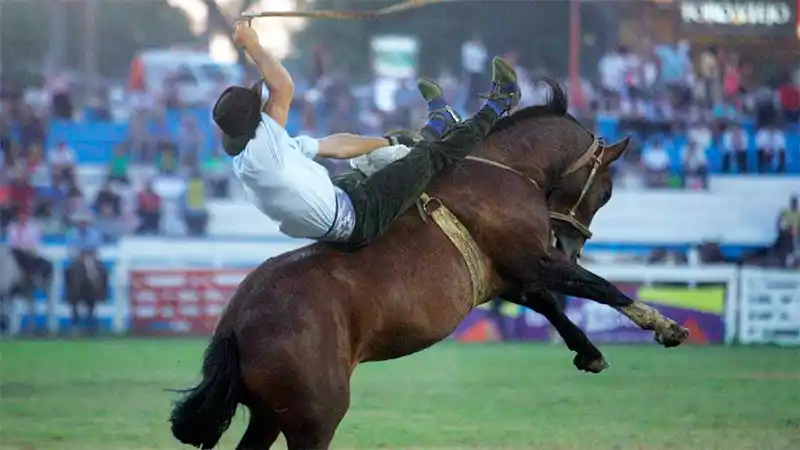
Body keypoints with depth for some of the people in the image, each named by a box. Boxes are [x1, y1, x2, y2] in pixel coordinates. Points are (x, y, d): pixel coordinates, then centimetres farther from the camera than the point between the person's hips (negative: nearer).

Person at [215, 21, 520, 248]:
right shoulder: (261, 150, -24)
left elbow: (334, 146, 13)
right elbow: (284, 87, -33)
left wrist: (391, 143, 19)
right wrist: (252, 47, -20)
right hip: (355, 222, -9)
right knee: (430, 158, 4)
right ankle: (497, 106, 18)